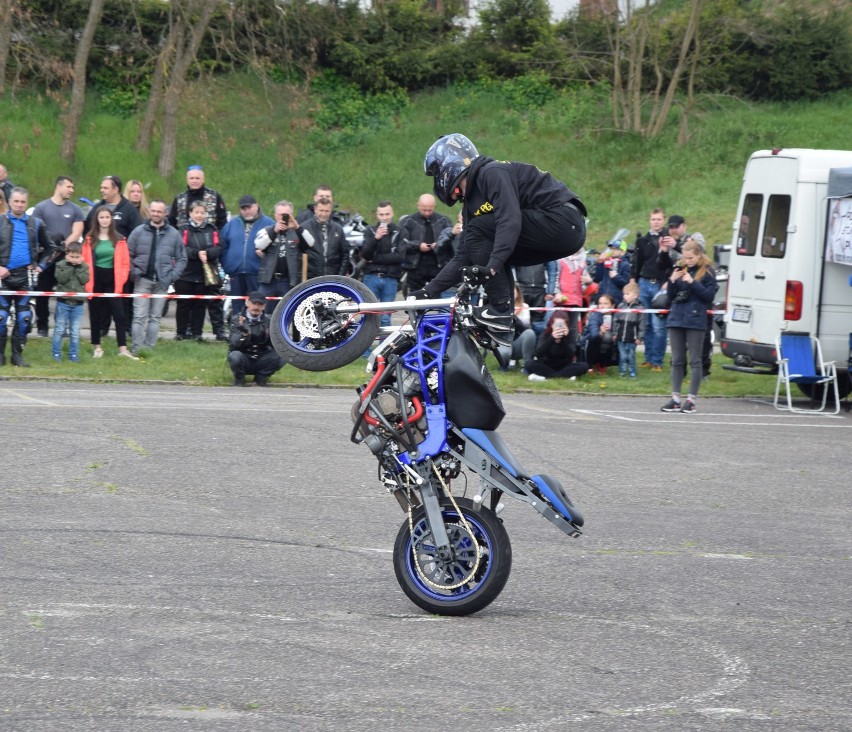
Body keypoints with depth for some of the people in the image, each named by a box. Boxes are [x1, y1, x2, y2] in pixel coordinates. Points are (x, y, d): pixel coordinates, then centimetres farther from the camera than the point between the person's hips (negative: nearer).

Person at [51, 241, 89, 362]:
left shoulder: (84, 266, 5)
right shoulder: (61, 265, -2)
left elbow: (85, 280, -9)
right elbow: (61, 279, -16)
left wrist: (78, 267, -11)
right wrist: (70, 266, -16)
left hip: (78, 303, 2)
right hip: (63, 302, -2)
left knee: (75, 332, 6)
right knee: (59, 329, 3)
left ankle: (73, 354, 13)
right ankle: (56, 353, 9)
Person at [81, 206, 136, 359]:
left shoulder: (119, 240, 4)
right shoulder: (89, 239, 2)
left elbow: (125, 263, 3)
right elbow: (85, 261, 0)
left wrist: (120, 281, -6)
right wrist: (87, 282, -8)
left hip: (112, 280, 0)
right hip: (95, 281, 0)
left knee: (119, 313, -6)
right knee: (96, 314, 7)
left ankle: (122, 348, -6)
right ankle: (97, 347, 16)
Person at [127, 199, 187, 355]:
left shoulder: (174, 234, 3)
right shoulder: (138, 232, 0)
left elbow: (181, 258, 6)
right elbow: (128, 255, 3)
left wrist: (172, 276, -5)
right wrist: (133, 273, -9)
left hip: (162, 282, 2)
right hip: (142, 280, -1)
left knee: (155, 317, 8)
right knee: (140, 316, -5)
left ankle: (150, 348, 13)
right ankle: (136, 348, -5)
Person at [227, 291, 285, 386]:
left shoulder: (268, 320, 0)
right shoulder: (237, 319, -6)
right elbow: (233, 345, -18)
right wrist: (243, 333, -38)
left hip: (261, 360, 2)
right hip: (244, 361, -2)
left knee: (281, 357, -22)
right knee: (235, 356, -35)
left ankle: (261, 377, 3)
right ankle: (239, 379, -2)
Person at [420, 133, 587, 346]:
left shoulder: (493, 173, -10)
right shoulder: (472, 201, 19)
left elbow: (510, 221, -25)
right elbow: (465, 256, 20)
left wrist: (491, 267, -33)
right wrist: (430, 290, 14)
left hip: (564, 220, -10)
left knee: (478, 231, -11)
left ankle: (500, 309, -12)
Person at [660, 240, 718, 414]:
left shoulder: (707, 272, -2)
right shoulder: (680, 269, 11)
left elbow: (709, 295, -9)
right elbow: (671, 295, 13)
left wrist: (692, 282, -17)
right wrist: (672, 281, -5)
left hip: (695, 321, -5)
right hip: (676, 319, 5)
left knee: (694, 360, -1)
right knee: (677, 360, 7)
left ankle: (691, 400, 1)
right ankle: (675, 398, 11)